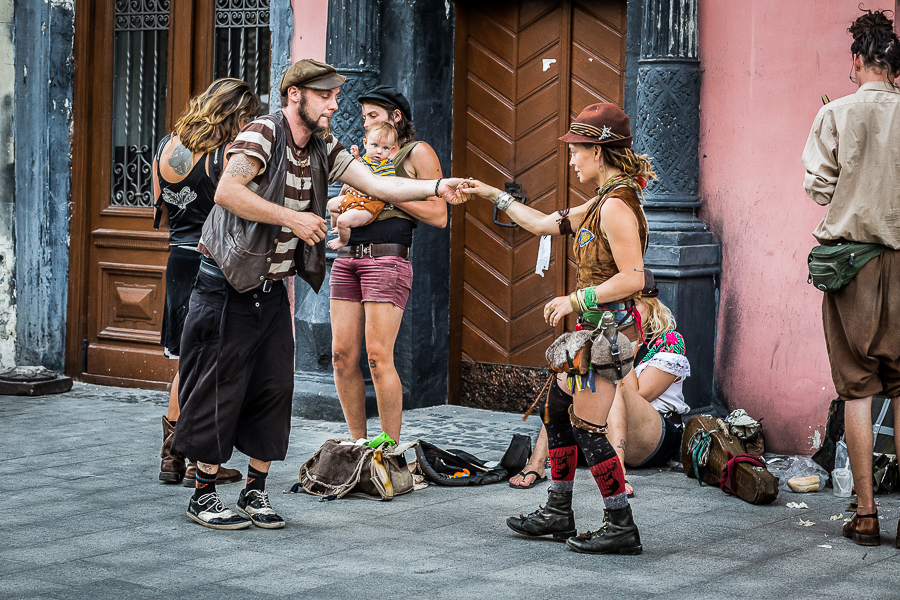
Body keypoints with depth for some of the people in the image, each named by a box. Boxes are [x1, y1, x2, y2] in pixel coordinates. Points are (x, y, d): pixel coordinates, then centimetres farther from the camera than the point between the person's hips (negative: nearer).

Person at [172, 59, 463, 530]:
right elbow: (226, 192, -30)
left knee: (274, 388, 6)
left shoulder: (323, 151, 8)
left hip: (272, 290, 7)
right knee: (219, 387, -2)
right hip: (227, 285, -7)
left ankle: (255, 492, 17)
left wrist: (435, 187, -12)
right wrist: (292, 218, -28)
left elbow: (376, 184, 1)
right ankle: (203, 495, 9)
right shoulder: (262, 133, -15)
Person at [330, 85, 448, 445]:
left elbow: (438, 216, -3)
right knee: (343, 356, 0)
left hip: (387, 257, -7)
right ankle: (358, 443, 9)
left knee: (378, 357, -13)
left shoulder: (417, 153, 5)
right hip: (348, 257, 7)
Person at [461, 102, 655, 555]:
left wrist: (576, 300, -18)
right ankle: (558, 514, 27)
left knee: (587, 428, -7)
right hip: (594, 326, 10)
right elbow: (545, 224, 23)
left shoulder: (616, 206, -19)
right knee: (557, 409, 17)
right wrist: (493, 196, 25)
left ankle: (623, 529, 0)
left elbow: (632, 278, -25)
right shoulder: (604, 201, 13)